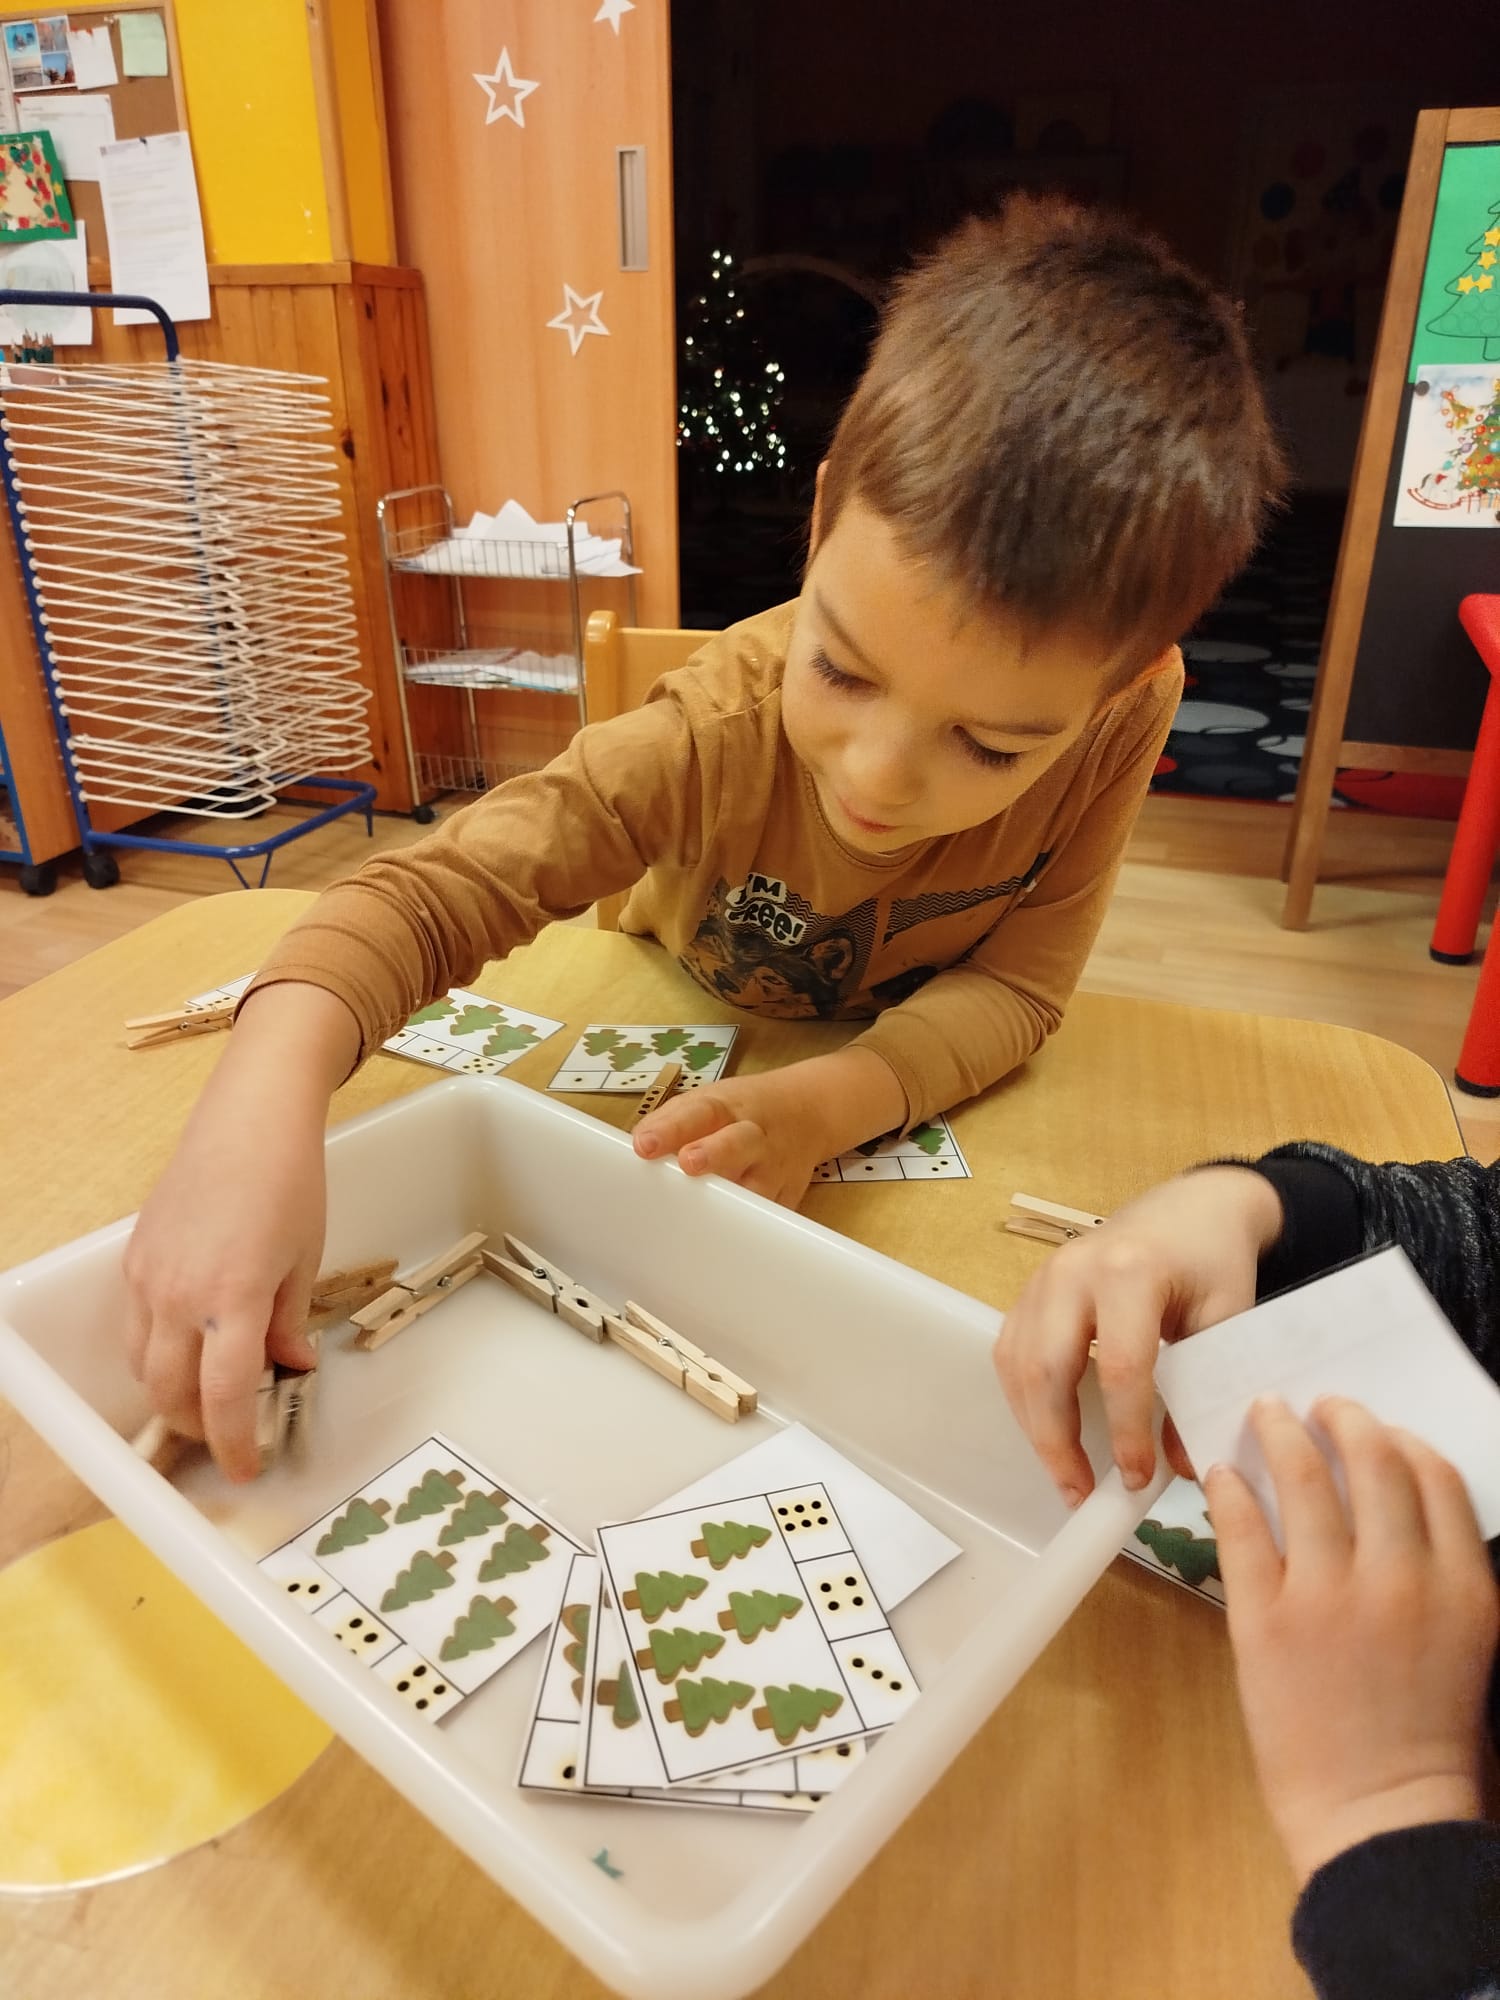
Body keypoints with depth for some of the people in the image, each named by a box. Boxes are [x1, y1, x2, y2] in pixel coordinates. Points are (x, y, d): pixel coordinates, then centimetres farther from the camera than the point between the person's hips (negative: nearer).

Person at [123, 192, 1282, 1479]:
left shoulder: (1127, 718, -30)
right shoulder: (719, 733, -35)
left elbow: (1017, 983, -23)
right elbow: (443, 889, -37)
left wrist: (829, 1104, -42)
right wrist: (265, 1099, -56)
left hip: (925, 1073, 3)